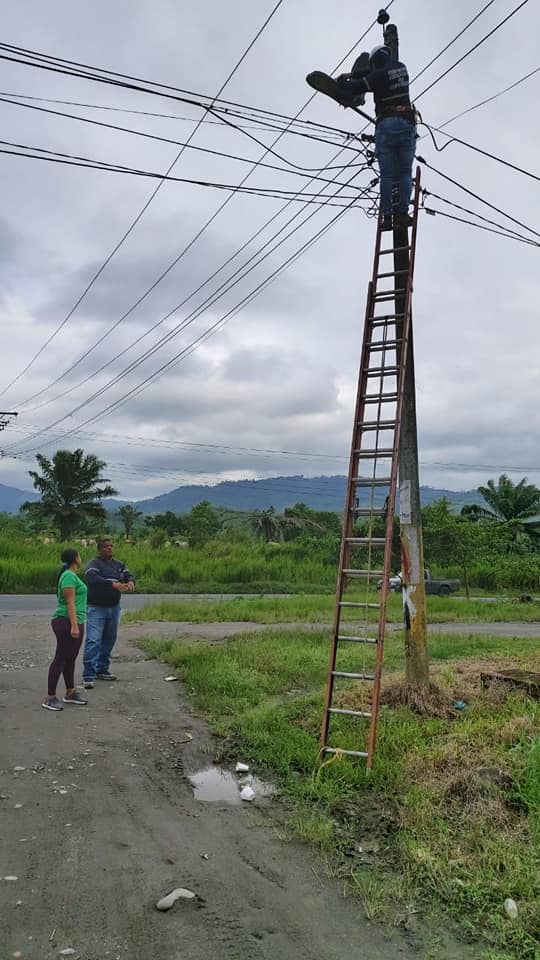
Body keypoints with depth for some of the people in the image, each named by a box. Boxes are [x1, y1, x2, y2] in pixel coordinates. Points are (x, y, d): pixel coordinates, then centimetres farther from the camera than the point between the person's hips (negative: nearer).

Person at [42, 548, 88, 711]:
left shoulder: (71, 575, 15)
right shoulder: (69, 576, -16)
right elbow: (70, 603, -21)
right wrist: (74, 625, -24)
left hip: (75, 622, 10)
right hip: (67, 623, -10)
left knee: (70, 659, 15)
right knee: (61, 659, -4)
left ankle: (70, 693, 24)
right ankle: (50, 698, 1)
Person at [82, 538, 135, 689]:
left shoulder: (119, 564, 12)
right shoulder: (94, 564, -8)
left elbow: (129, 575, 5)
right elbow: (92, 578, -25)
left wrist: (130, 581, -21)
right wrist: (112, 584, -36)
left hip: (114, 608, 7)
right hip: (96, 608, -7)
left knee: (109, 640, 14)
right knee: (93, 641, -11)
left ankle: (102, 670, 27)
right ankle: (88, 675, -11)